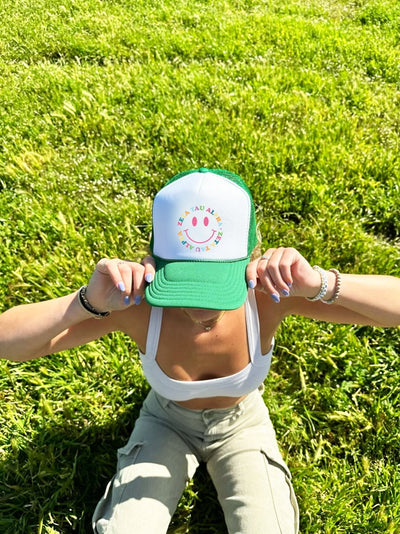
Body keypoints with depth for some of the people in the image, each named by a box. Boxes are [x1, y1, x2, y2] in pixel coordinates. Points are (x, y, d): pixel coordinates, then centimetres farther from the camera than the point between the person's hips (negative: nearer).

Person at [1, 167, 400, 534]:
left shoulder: (267, 294, -35)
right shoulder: (139, 306, -35)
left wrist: (320, 285, -55)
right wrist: (88, 302, -53)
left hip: (241, 423, 0)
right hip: (167, 422, 0)